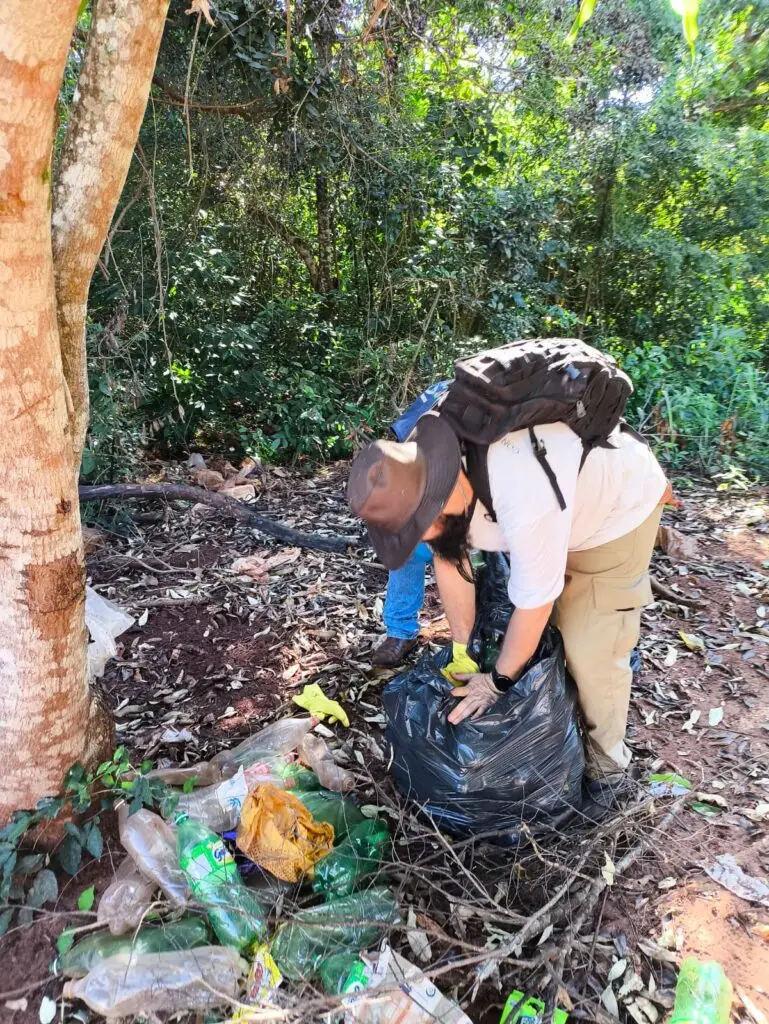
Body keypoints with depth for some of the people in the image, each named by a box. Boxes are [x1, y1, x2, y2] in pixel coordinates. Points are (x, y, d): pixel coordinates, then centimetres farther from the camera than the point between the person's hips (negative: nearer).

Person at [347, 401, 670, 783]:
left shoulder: (525, 501, -45)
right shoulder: (417, 469, -23)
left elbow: (534, 604, -30)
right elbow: (450, 559, -9)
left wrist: (498, 682, -14)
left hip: (620, 505, -6)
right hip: (566, 505, 7)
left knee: (591, 647, -7)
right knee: (545, 633, 10)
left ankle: (605, 756, 17)